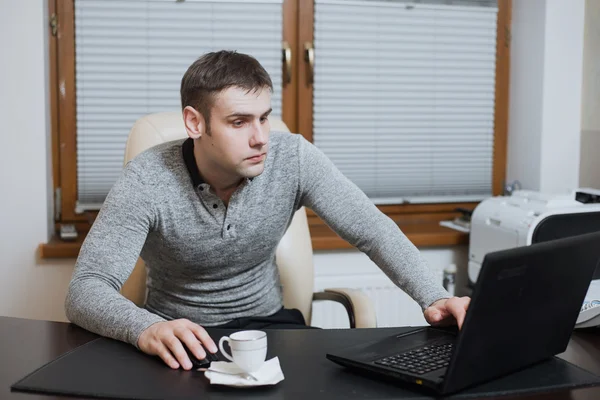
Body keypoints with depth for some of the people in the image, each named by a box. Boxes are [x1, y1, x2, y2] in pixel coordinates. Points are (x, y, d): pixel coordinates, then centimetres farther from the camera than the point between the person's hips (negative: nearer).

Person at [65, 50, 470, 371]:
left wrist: (433, 297, -27)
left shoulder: (293, 159, -15)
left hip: (265, 323, 2)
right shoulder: (147, 180, -22)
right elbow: (85, 290, -27)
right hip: (180, 340, -2)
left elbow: (374, 231, -11)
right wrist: (147, 329, -49)